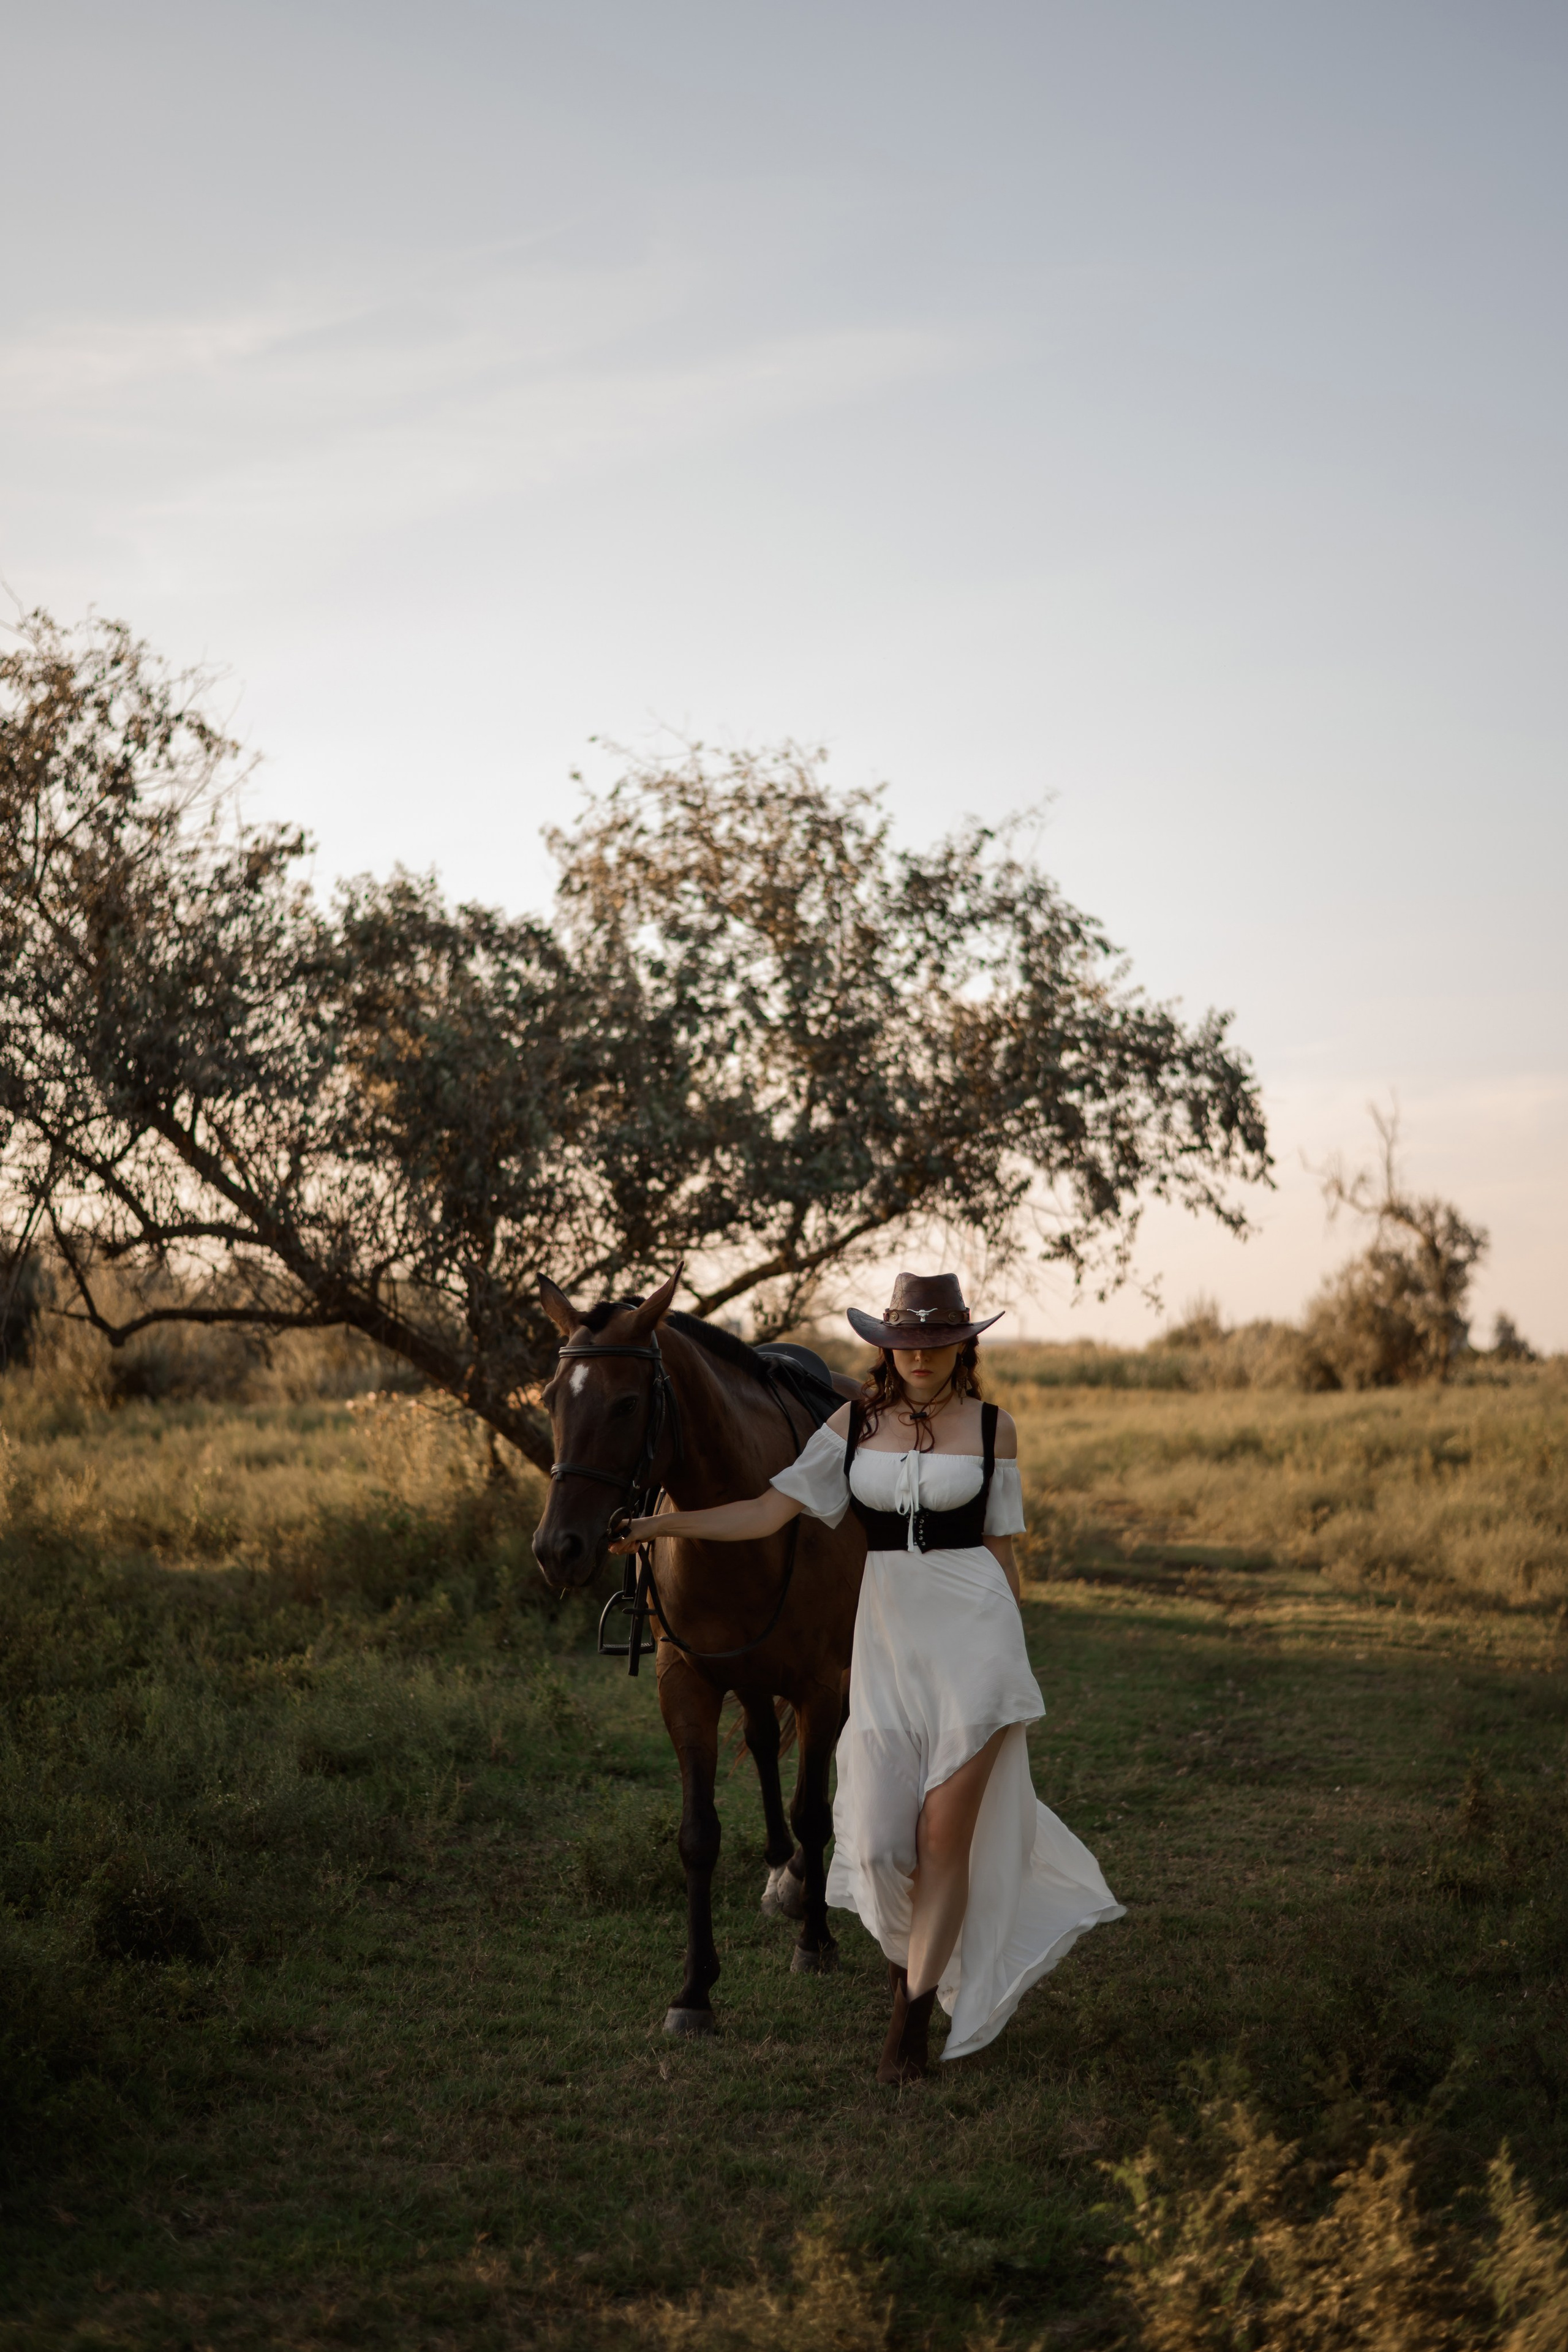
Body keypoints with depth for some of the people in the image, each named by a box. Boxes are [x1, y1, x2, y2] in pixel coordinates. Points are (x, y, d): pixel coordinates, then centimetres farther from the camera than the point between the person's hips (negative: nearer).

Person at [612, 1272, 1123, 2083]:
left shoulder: (992, 1428, 2)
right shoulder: (854, 1423, 6)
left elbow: (1002, 1550, 8)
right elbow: (768, 1512, 2)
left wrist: (1013, 1664, 9)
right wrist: (660, 1524, -9)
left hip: (974, 1631, -2)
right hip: (885, 1641, 2)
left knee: (944, 1836, -3)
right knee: (878, 1843, -4)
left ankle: (913, 2017, 10)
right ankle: (912, 1956, 29)